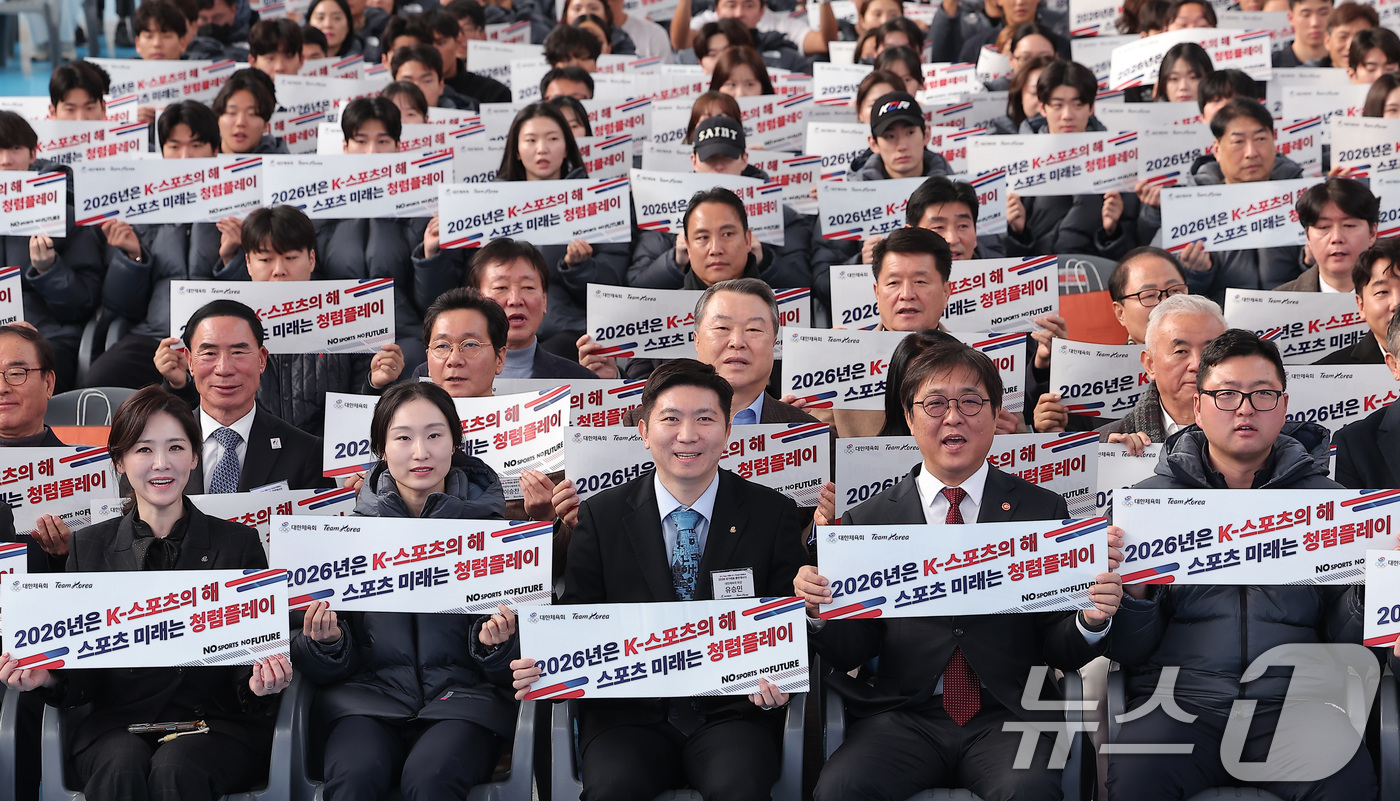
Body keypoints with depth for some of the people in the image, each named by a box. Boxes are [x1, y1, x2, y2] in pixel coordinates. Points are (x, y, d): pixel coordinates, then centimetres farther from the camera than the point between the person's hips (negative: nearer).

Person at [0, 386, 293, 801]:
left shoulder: (239, 543, 9)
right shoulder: (90, 546, 12)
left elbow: (256, 649, 6)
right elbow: (83, 671, 11)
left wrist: (261, 682, -18)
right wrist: (48, 676, -13)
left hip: (216, 722, -1)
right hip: (117, 723, 1)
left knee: (175, 767, -33)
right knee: (122, 764, -33)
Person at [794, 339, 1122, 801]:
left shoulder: (1043, 512, 9)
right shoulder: (868, 522, 11)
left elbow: (1061, 653, 7)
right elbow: (851, 654, 9)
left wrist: (1092, 621, -14)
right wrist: (822, 612, -11)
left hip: (1006, 717, -1)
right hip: (903, 718, 1)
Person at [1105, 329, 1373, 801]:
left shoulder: (1325, 500, 13)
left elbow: (1344, 638, 12)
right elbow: (1126, 650, 8)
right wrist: (1134, 591, -12)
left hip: (1290, 698, 1)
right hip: (1179, 694, 0)